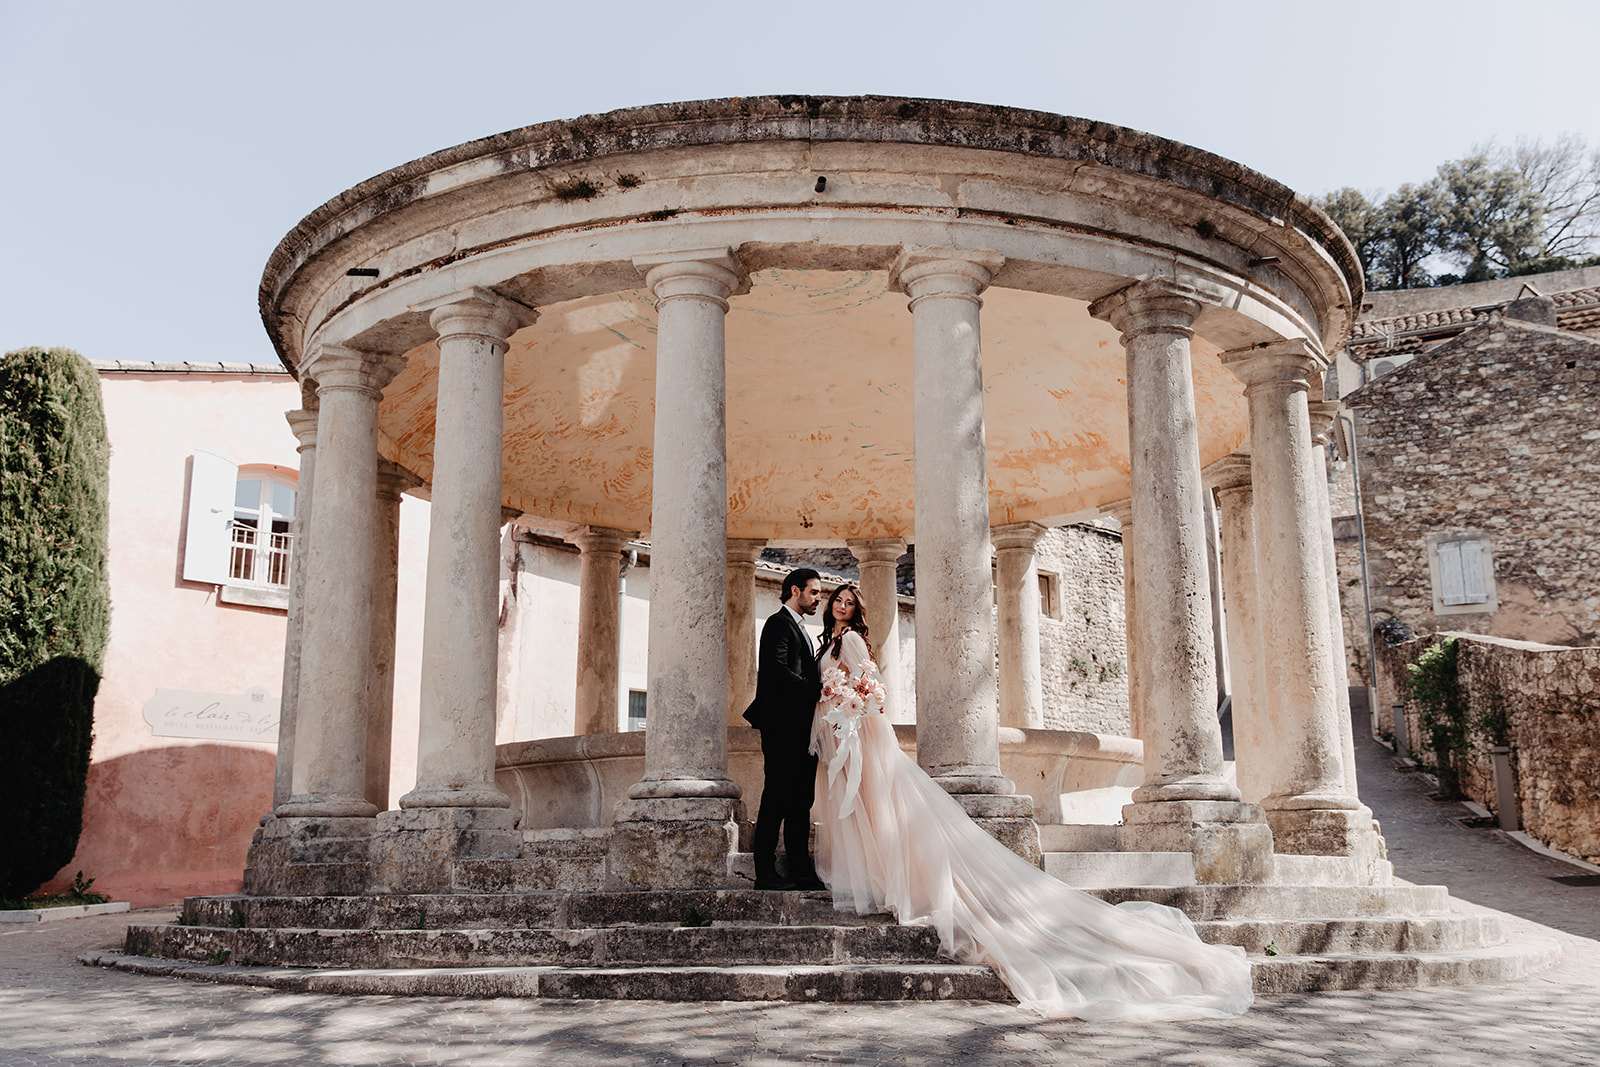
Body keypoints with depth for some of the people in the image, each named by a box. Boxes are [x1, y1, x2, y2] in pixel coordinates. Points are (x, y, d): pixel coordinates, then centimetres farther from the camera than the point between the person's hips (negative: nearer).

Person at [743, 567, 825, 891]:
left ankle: (801, 871, 11)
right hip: (782, 726, -9)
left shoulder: (799, 628, 24)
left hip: (801, 728, 10)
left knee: (800, 801, 8)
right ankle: (765, 872, -4)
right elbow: (778, 670, -19)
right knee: (777, 797, -7)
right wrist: (817, 689, -15)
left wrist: (820, 690, 4)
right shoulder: (779, 623, -6)